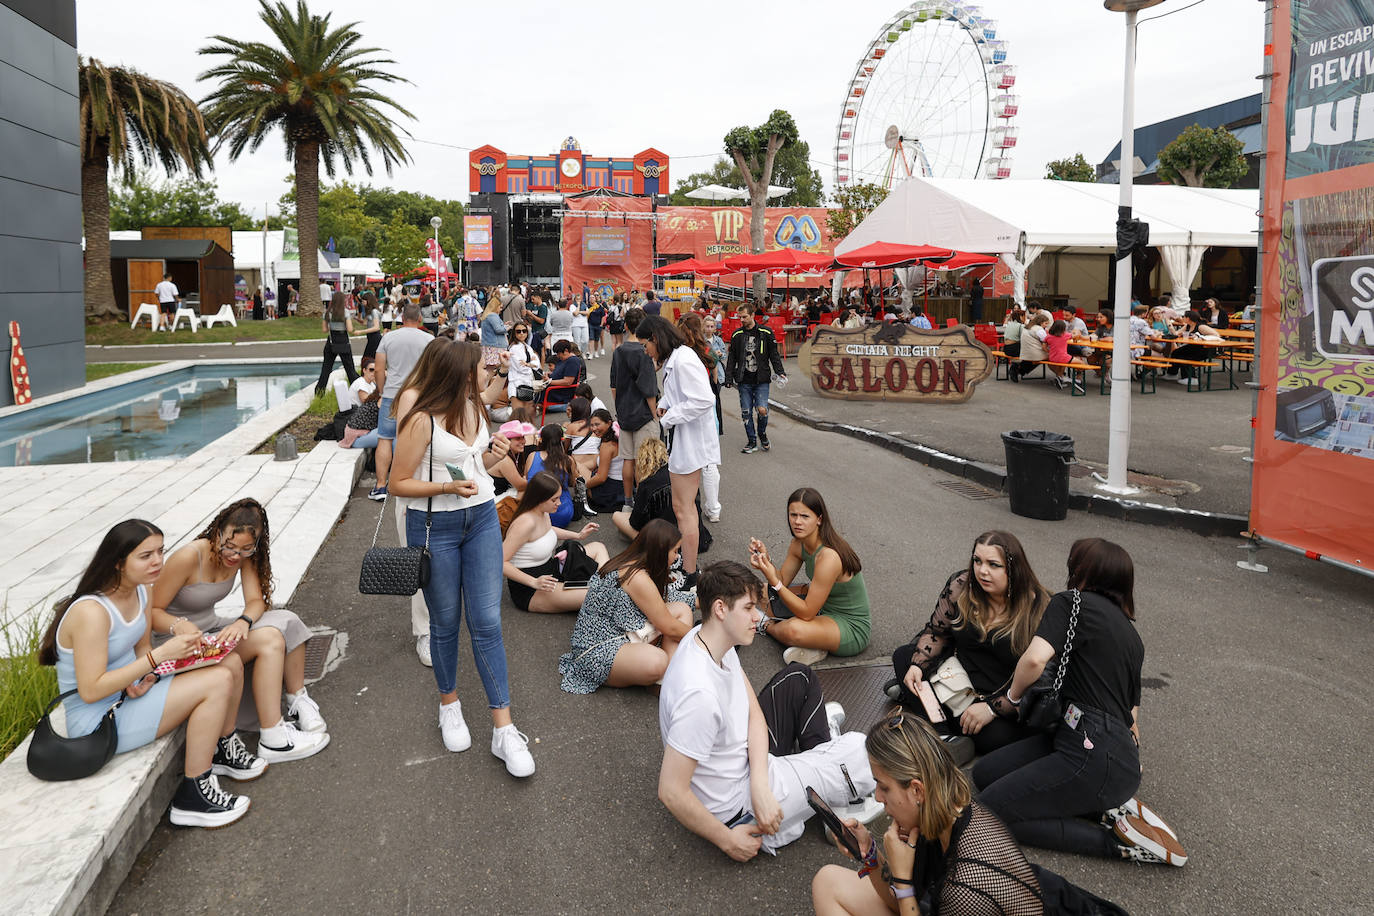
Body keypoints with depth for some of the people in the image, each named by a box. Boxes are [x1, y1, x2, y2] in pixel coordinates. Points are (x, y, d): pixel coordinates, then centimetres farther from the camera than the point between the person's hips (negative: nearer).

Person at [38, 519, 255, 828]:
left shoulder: (142, 590, 0)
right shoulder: (91, 612, -28)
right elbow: (90, 690, -28)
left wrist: (149, 677, -10)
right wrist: (161, 655, -29)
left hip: (131, 693, 9)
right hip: (99, 723, -9)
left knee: (230, 663, 1)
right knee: (217, 683, -22)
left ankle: (222, 751, 24)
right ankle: (192, 797, -10)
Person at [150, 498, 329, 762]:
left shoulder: (244, 556, -4)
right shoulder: (189, 557, -24)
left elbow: (256, 600, -8)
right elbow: (152, 612, -19)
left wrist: (243, 621, -30)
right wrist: (179, 625, -39)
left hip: (213, 629, 7)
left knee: (287, 622, -13)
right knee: (269, 639, -26)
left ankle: (298, 701, 3)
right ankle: (273, 741, -24)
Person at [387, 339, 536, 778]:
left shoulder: (474, 406, 5)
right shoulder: (422, 420, -17)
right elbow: (399, 483, -11)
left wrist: (493, 455, -2)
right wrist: (447, 487, -24)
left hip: (482, 519, 5)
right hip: (435, 526, -5)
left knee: (487, 622, 2)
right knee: (445, 623, 11)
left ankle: (504, 729, 5)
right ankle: (449, 704, 35)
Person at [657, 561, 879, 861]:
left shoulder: (705, 637, -9)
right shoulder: (700, 693, -37)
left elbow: (753, 711, -1)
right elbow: (671, 792, -33)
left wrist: (760, 784, -16)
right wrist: (728, 841, -19)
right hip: (737, 807, -9)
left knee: (799, 678, 19)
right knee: (863, 748, -4)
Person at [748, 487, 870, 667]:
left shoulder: (829, 557, -32)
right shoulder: (799, 544, -5)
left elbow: (807, 612, -28)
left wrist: (774, 581, -34)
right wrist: (766, 560, -17)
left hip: (853, 628, -9)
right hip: (823, 607, 9)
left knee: (793, 630, -35)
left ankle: (766, 625, 1)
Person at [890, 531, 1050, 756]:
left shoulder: (1039, 610, -21)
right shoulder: (961, 585, -8)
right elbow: (936, 631, 5)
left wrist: (991, 707, -26)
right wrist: (917, 666, -13)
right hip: (960, 674, 5)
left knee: (997, 737, -34)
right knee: (903, 657, -8)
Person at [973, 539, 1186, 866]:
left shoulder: (1072, 602, -5)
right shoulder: (1130, 634, 19)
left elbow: (1035, 658, -22)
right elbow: (1131, 714, 23)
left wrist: (1014, 696, -3)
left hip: (1093, 757, -9)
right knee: (984, 773, 12)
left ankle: (1118, 840, -5)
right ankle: (1110, 806, 7)